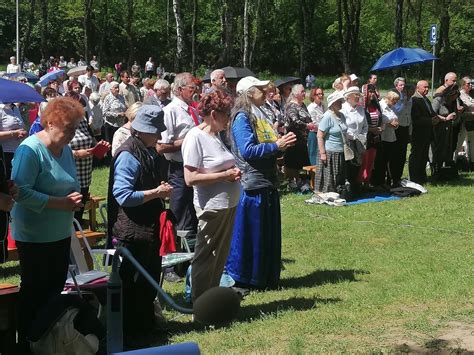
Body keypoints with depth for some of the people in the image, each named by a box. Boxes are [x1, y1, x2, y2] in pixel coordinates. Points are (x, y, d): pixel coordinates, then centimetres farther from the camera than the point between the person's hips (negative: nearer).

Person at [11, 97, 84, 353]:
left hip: (60, 234, 8)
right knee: (34, 293, 3)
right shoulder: (31, 149, -18)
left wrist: (75, 198, 2)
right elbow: (21, 192, -25)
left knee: (56, 289, 16)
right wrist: (59, 203, -25)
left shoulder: (65, 149, 8)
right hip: (34, 237, -8)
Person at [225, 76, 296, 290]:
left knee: (268, 233, 13)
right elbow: (247, 151, -20)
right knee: (248, 233, -3)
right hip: (251, 185, -9)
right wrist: (276, 146, -20)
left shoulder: (259, 116, 16)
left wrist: (282, 143, 3)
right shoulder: (242, 117, -11)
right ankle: (238, 278, 5)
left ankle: (265, 277, 22)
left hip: (267, 183, 9)